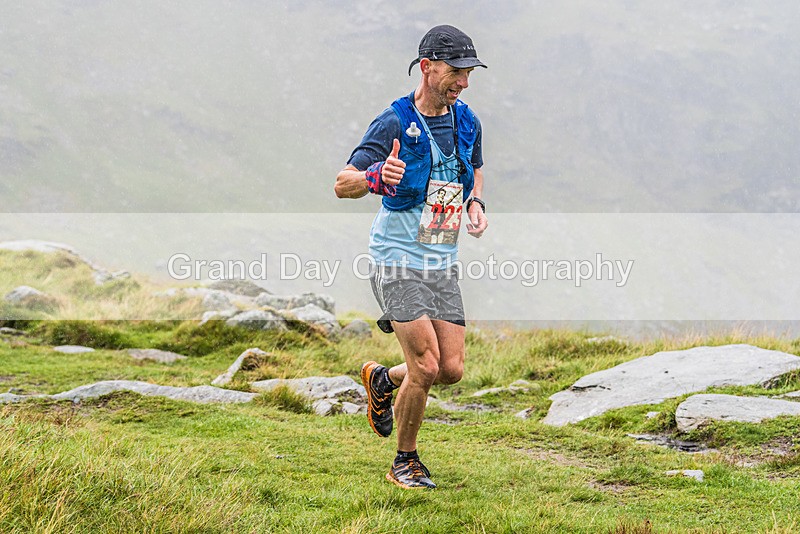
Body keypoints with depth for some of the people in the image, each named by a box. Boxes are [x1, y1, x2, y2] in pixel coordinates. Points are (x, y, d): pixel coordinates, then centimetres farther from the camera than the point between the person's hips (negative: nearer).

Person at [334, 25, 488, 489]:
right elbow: (342, 184, -16)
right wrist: (375, 177, -38)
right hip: (400, 259, -6)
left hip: (445, 263, 6)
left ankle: (382, 381, 31)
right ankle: (405, 462, 7)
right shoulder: (394, 123, -13)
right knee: (427, 365, -13)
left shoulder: (467, 121, 5)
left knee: (452, 369, 0)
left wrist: (476, 202, 5)